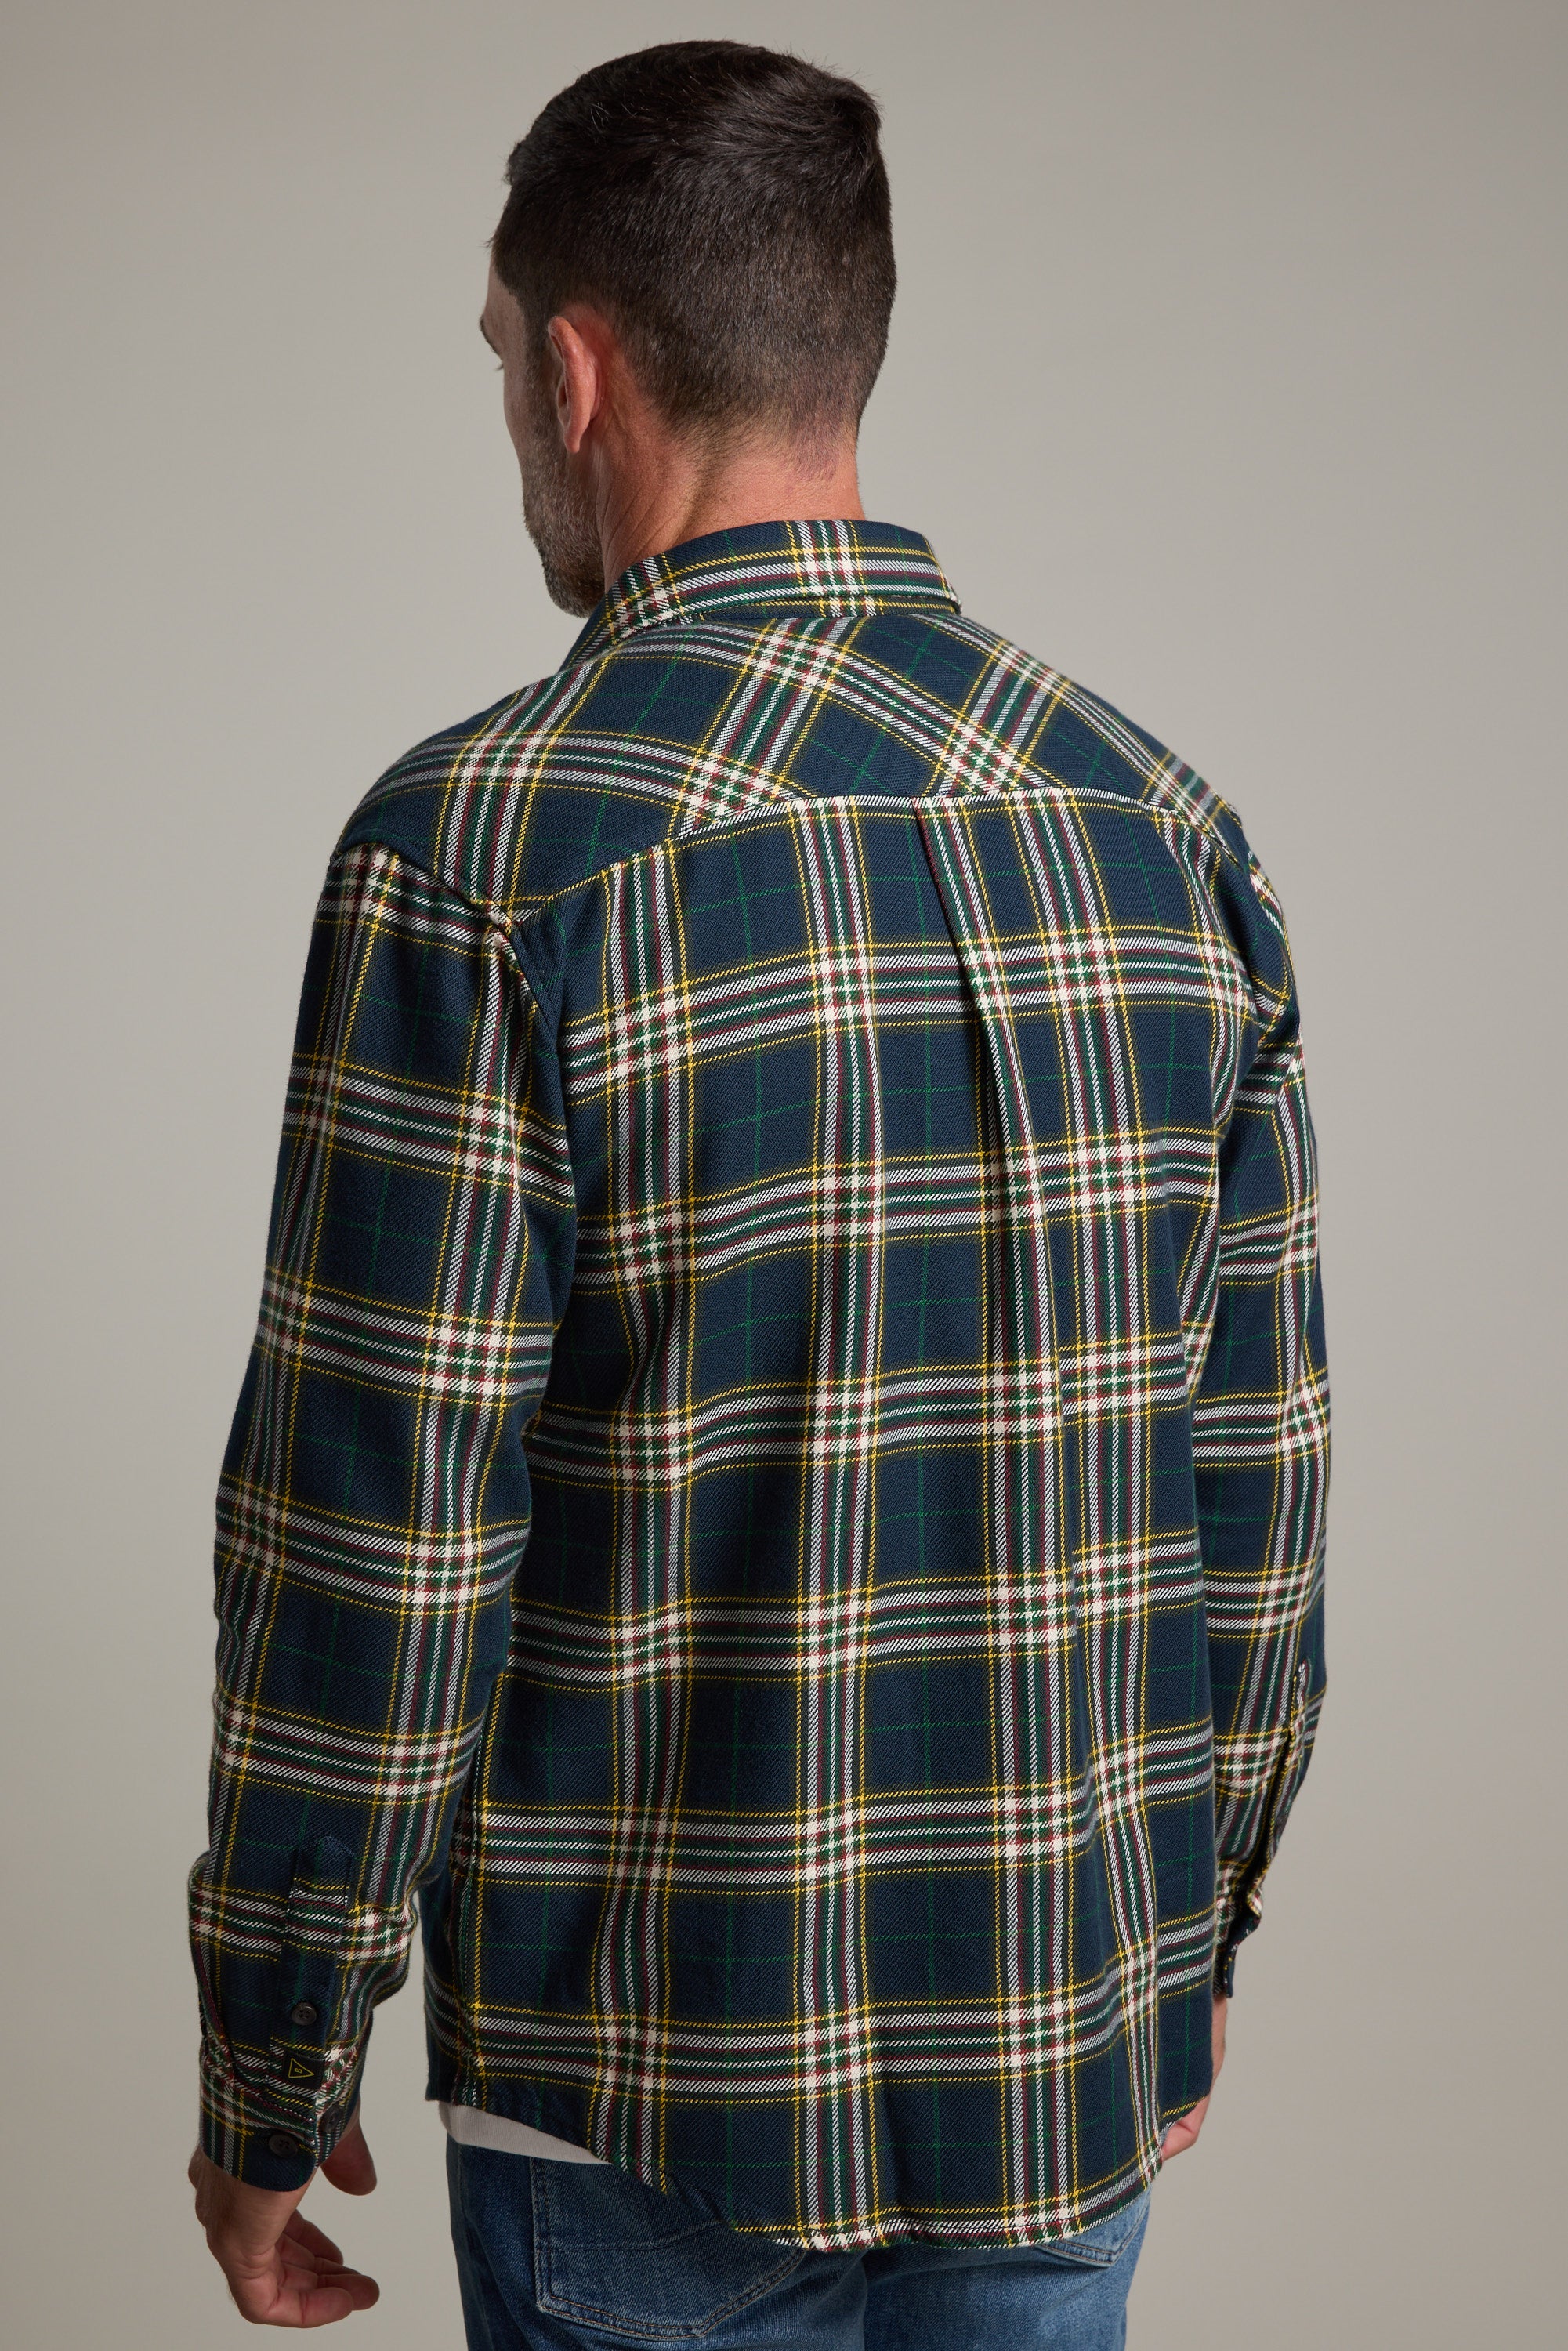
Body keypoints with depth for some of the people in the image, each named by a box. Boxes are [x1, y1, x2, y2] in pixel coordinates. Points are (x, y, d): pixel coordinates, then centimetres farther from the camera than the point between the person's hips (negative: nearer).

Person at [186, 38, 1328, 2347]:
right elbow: (1258, 1464, 4)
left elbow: (375, 1548, -16)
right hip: (1076, 2068, 4)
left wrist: (268, 2087, -3)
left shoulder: (486, 848, -17)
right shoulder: (1165, 821, -1)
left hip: (659, 2094, -4)